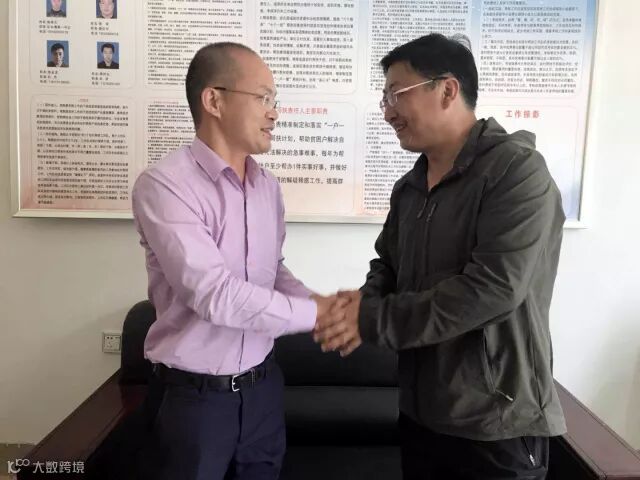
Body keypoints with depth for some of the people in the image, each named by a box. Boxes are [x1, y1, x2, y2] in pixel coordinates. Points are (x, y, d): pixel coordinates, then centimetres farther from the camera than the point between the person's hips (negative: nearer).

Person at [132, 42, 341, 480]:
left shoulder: (268, 186, 4)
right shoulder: (163, 185, -18)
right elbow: (214, 293, -25)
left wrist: (323, 304, -8)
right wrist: (314, 313, -17)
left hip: (263, 384, 6)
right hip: (193, 394, -5)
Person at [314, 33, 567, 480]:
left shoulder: (517, 170, -16)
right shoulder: (409, 188, 8)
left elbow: (492, 288, -25)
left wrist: (372, 322, -21)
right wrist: (366, 302, -9)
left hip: (498, 425, -6)